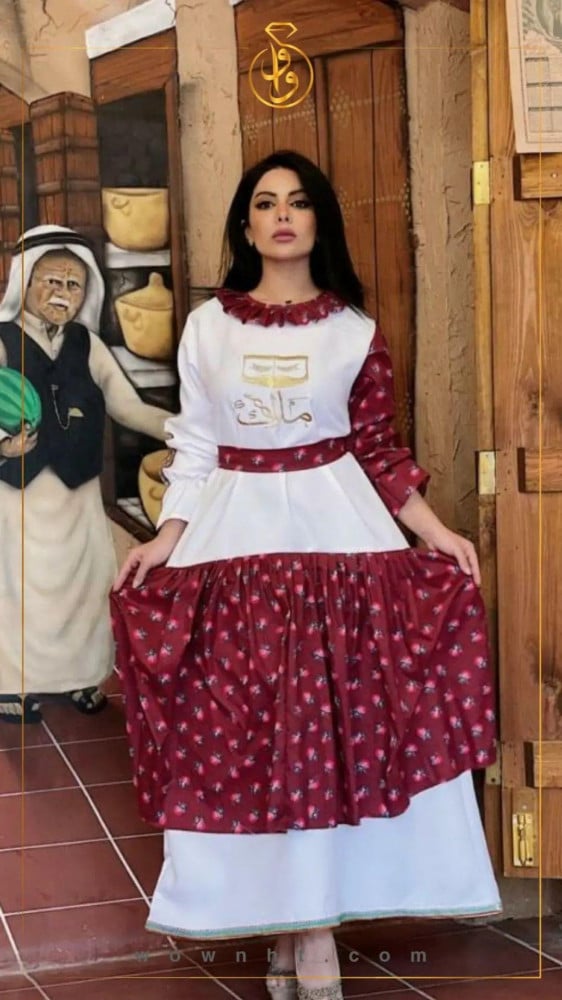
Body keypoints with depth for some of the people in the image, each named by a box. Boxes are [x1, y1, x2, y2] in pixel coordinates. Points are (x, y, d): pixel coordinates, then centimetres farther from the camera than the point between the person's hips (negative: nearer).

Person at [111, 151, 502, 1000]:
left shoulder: (355, 332, 4)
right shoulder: (207, 326, 6)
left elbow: (379, 451, 6)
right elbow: (193, 447, 8)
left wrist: (437, 532, -3)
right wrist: (166, 539, -2)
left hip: (336, 529, -1)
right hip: (237, 535, 1)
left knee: (334, 724, -4)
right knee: (246, 729, 1)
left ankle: (312, 930, 5)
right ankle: (290, 926, 12)